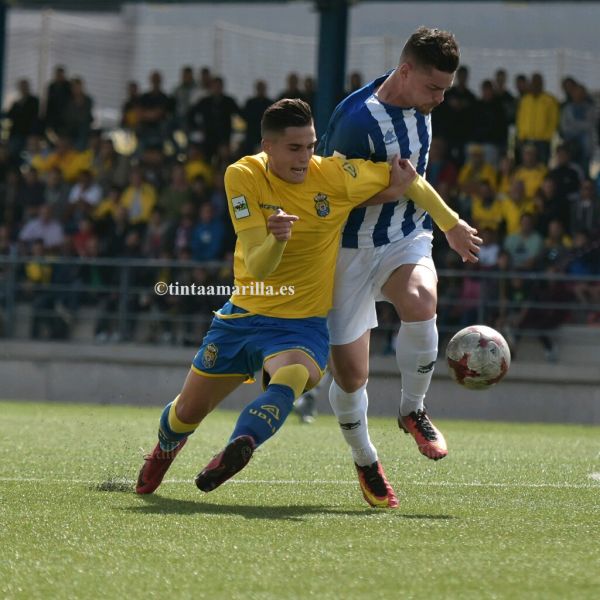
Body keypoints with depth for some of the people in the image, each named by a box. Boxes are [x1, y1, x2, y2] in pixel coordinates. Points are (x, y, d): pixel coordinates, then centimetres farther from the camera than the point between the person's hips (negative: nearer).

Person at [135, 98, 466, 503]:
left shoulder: (334, 175, -14)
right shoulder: (243, 177, -14)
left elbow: (408, 177, 2)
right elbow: (257, 267, -23)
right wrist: (275, 240, -43)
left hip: (303, 325, -2)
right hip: (244, 314, 2)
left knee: (292, 376, -38)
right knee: (188, 411, 15)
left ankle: (239, 449, -53)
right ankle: (164, 451, 48)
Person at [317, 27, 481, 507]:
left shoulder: (420, 107, 2)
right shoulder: (357, 118, -22)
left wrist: (449, 225, 28)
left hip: (407, 238, 4)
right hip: (352, 247, -4)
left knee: (421, 303, -32)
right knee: (349, 373, -6)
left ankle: (413, 412, -8)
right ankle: (366, 461, 23)